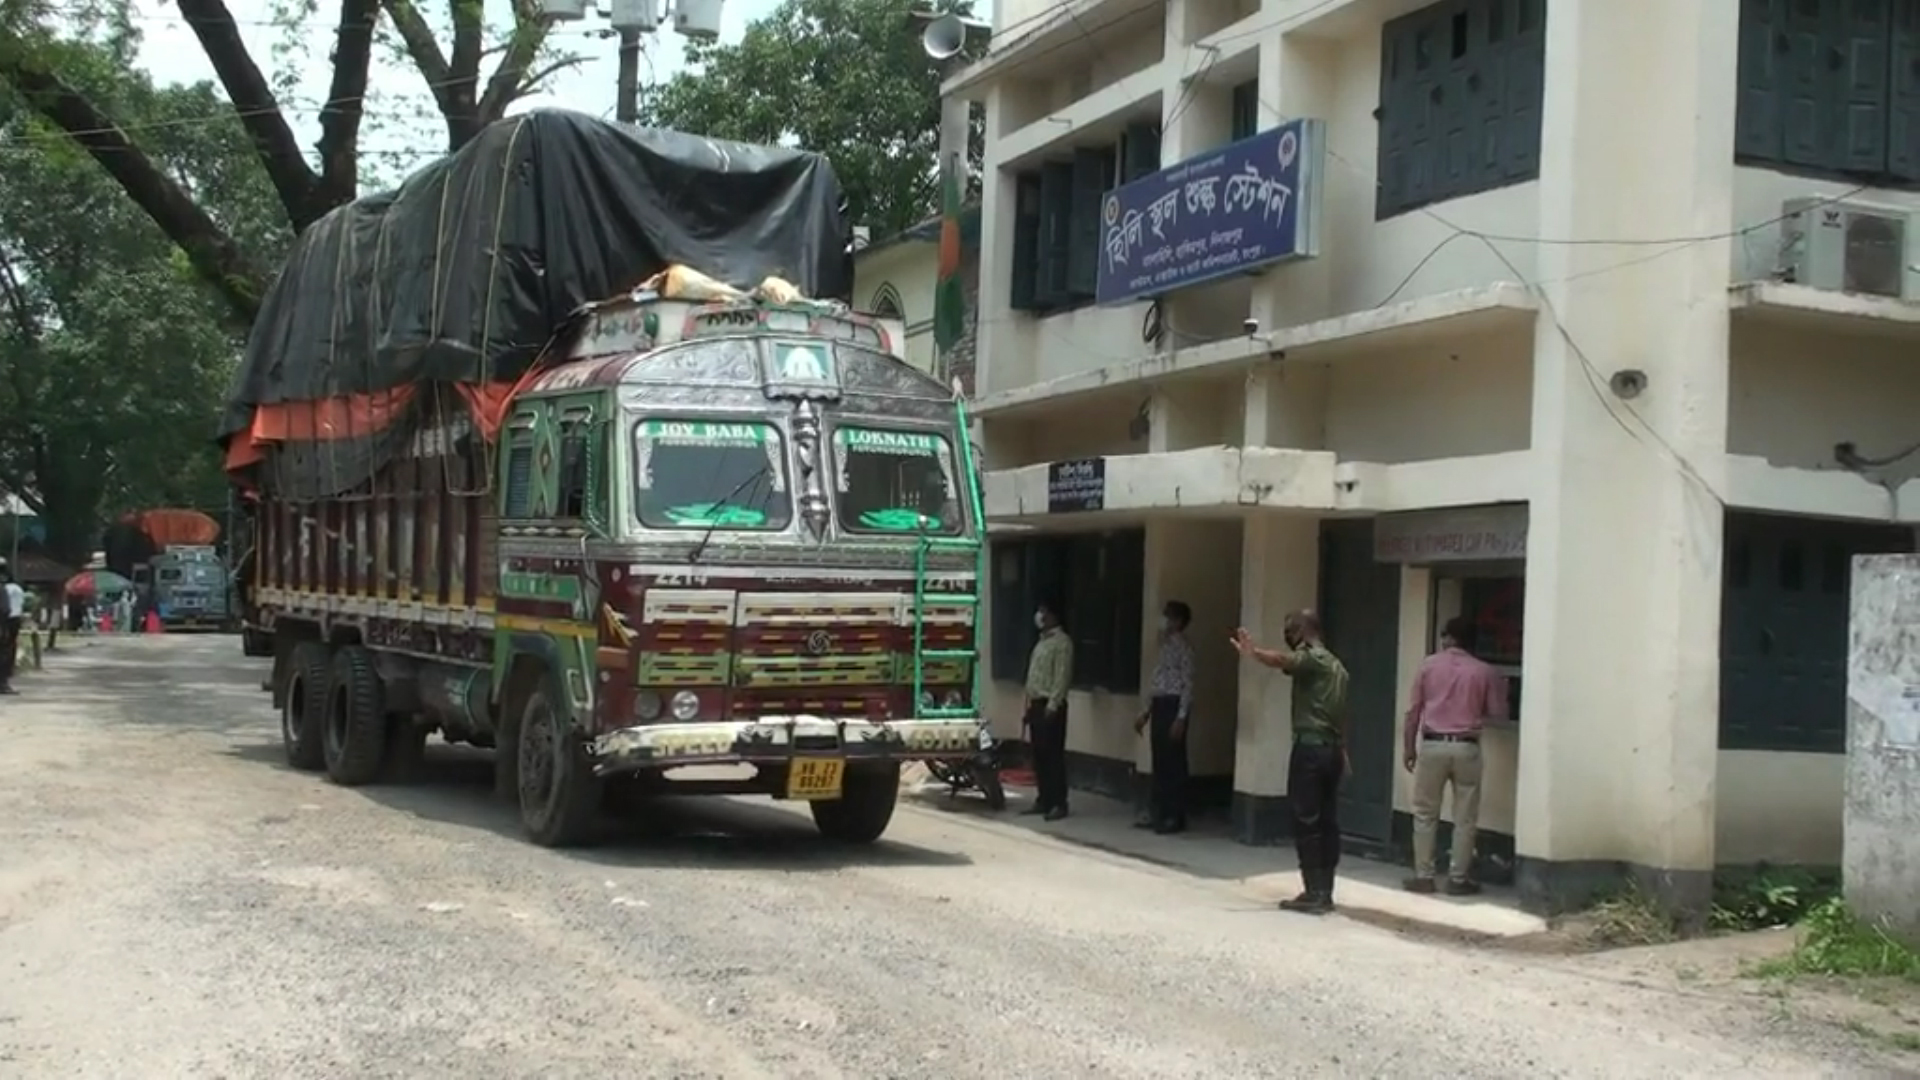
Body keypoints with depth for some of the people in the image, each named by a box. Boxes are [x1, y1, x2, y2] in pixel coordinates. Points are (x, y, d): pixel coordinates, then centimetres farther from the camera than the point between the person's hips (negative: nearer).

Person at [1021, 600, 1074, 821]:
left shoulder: (1062, 641, -9)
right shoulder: (1042, 641, 20)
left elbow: (1062, 676, -16)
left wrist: (1053, 704, -22)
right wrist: (1029, 704, 16)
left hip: (1050, 706, -9)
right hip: (1036, 704, 9)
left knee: (1053, 755, -7)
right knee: (1039, 756, 10)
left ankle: (1059, 803, -5)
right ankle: (1044, 800, 15)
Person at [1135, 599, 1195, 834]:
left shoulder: (1183, 648, -11)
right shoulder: (1166, 645, 16)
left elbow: (1187, 684, -15)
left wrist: (1181, 717, -20)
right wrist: (1146, 711, 19)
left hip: (1173, 706, -9)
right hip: (1160, 706, 9)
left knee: (1173, 763, -4)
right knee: (1160, 763, 11)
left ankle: (1175, 817, 2)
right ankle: (1157, 812, 17)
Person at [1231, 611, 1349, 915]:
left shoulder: (1310, 658, -7)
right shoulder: (1336, 665, 20)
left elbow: (1281, 659, -31)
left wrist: (1252, 651, -31)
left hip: (1311, 747, -9)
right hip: (1333, 749, 9)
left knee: (1306, 822, -6)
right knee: (1327, 822, 8)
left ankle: (1314, 893, -8)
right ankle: (1325, 892, 9)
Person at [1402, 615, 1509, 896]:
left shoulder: (1429, 665, 3)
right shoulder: (1485, 671, 2)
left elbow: (1414, 710, 2)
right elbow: (1498, 713, 4)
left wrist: (1409, 747, 10)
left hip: (1432, 745, 0)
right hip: (1466, 747, 0)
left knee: (1425, 813, 9)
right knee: (1464, 818, 7)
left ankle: (1423, 876, 9)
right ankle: (1458, 879, 8)